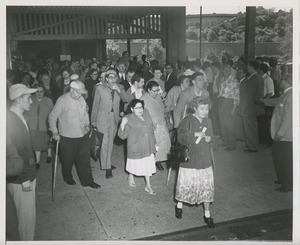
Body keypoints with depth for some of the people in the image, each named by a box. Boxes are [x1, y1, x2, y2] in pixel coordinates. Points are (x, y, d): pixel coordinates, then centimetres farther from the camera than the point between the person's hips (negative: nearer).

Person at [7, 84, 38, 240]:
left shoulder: (17, 117, 8)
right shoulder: (10, 120, -20)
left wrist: (29, 175, 16)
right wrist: (24, 179, -20)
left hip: (27, 176, 9)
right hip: (21, 180, -9)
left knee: (28, 215, 19)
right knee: (27, 217, 3)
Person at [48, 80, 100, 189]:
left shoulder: (81, 99, 1)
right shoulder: (62, 100, -17)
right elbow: (52, 116, -11)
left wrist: (87, 124, 7)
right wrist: (54, 132, -12)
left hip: (82, 135, 5)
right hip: (67, 137, -5)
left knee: (84, 158, 11)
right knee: (68, 159, 13)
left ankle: (87, 180, 23)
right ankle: (68, 178, 38)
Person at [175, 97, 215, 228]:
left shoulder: (208, 121, 6)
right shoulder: (187, 121, -11)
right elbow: (181, 138, -22)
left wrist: (207, 138, -5)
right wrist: (195, 135, -24)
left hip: (205, 160, 4)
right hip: (189, 160, -4)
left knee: (207, 187, 7)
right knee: (185, 184, 9)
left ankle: (207, 214, 22)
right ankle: (179, 205, 37)